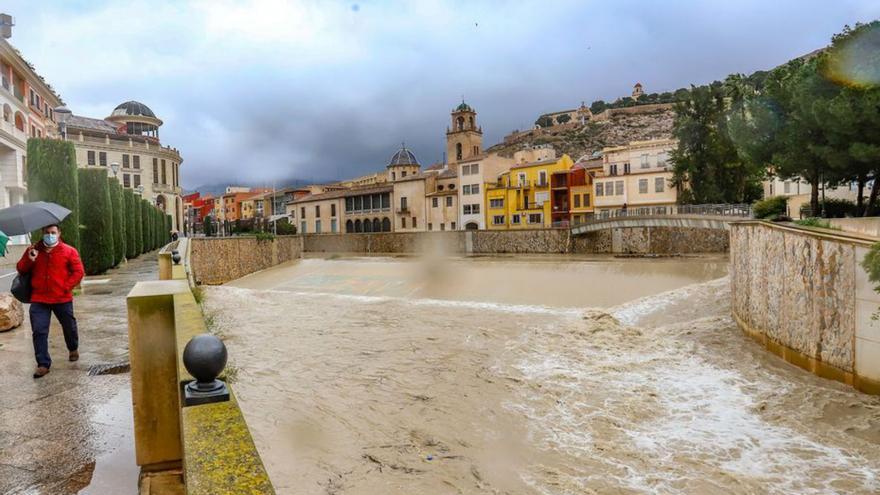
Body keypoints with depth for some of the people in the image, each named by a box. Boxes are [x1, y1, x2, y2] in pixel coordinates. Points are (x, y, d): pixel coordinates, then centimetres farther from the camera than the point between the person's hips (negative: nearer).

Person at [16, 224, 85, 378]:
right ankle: (43, 364, 2)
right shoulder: (33, 250, 6)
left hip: (62, 299, -2)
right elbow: (20, 269, 9)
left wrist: (66, 287, -14)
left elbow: (78, 272, -5)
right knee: (39, 331, -4)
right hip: (38, 299, 2)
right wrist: (29, 260, -11)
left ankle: (73, 349, 43)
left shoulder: (69, 251, -3)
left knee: (69, 327, 15)